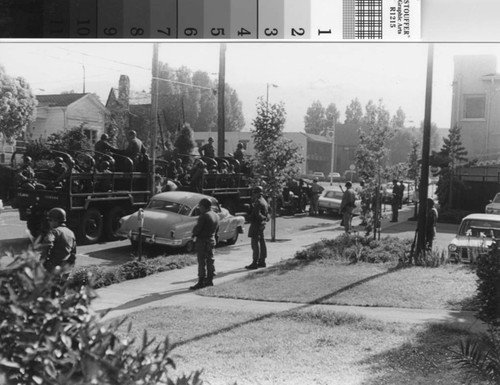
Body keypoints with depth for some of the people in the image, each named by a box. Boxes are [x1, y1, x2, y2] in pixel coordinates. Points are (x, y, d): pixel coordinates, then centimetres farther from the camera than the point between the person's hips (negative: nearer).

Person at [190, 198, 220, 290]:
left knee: (202, 262, -5)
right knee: (210, 261, 15)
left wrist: (194, 234, 1)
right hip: (212, 240, 9)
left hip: (202, 241, -9)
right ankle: (210, 280, 21)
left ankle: (201, 282, -3)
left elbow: (197, 228, -18)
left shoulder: (204, 216, -21)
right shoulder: (215, 216, 7)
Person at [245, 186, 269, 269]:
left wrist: (263, 218, -11)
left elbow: (257, 214, -24)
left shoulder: (258, 202, -17)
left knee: (255, 244, -7)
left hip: (256, 224, -10)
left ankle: (255, 263, -7)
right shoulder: (264, 201, 14)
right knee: (262, 242, 13)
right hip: (262, 224, 10)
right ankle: (262, 261, 19)